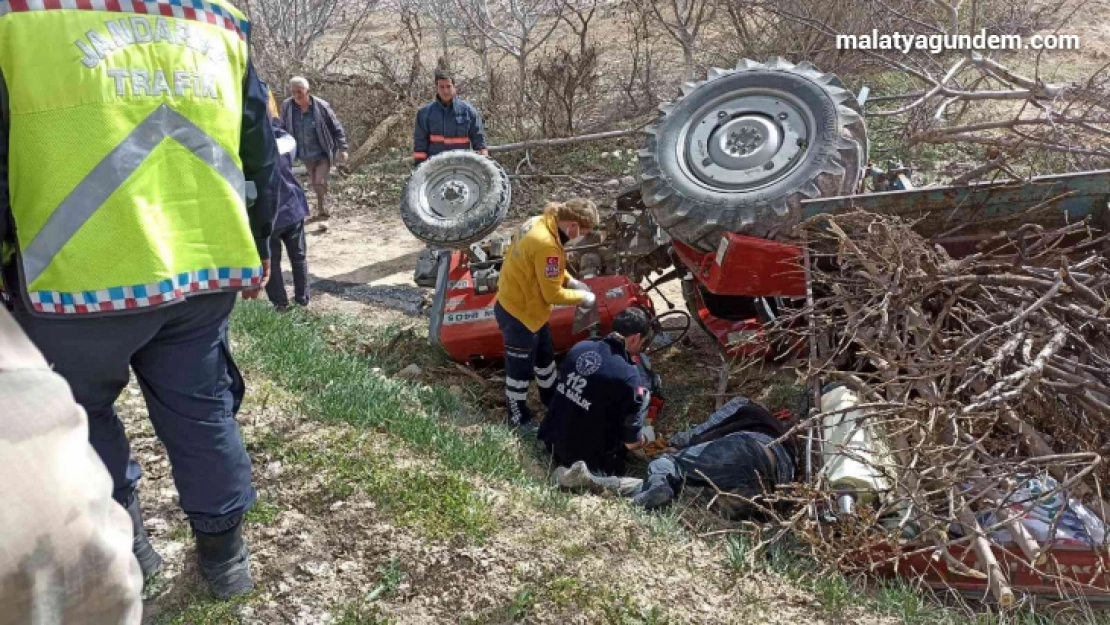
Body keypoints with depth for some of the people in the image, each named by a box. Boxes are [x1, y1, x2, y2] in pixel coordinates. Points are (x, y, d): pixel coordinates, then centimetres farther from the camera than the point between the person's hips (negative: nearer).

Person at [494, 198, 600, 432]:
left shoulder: (541, 222, -4)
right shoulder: (547, 245, -33)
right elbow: (552, 294, -25)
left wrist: (571, 281, 2)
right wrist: (582, 297, -10)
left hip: (516, 303, 10)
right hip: (519, 314, -10)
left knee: (545, 356, 27)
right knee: (521, 368, 12)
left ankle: (551, 398, 48)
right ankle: (519, 417, 33)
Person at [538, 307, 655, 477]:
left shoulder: (579, 348, -5)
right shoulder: (631, 380, -24)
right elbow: (632, 442, -17)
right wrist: (644, 440, 9)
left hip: (551, 441, 6)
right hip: (586, 461, -6)